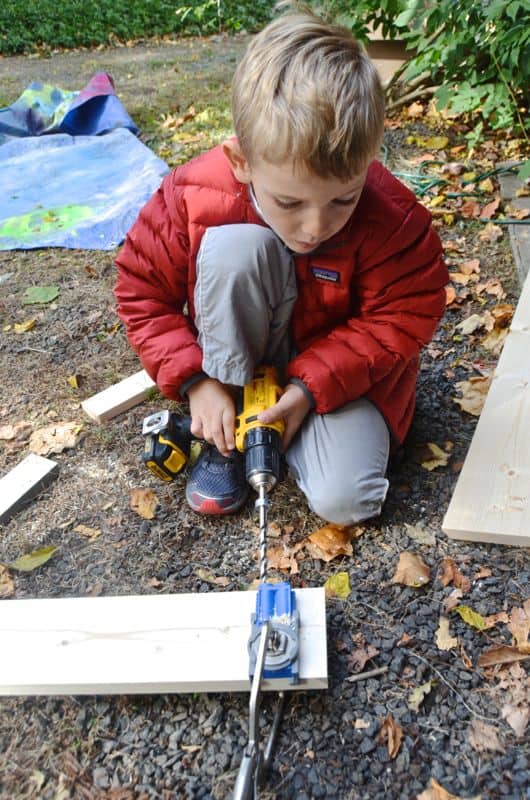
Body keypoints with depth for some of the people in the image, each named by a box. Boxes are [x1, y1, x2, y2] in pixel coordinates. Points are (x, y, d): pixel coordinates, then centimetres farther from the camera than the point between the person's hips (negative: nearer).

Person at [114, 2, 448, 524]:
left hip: (341, 368, 0)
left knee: (345, 500, -23)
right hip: (240, 357, 1)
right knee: (234, 246, -32)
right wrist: (195, 381, -20)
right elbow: (143, 292, -11)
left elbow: (404, 319, -16)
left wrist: (310, 386, -25)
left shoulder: (391, 217, -25)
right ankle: (224, 437, -15)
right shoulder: (192, 199, -23)